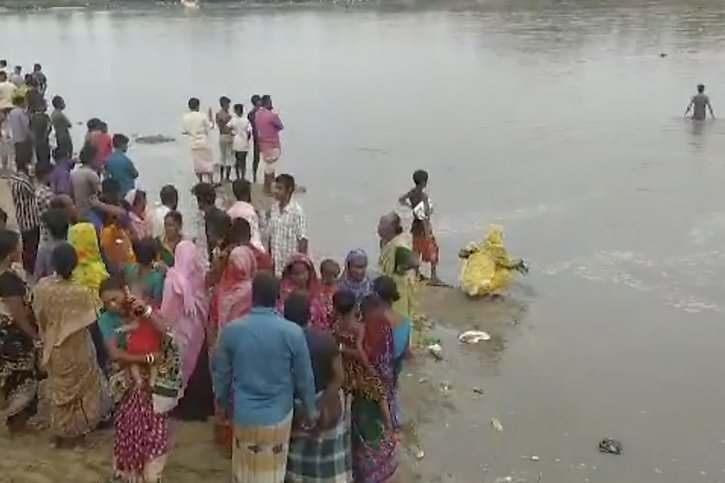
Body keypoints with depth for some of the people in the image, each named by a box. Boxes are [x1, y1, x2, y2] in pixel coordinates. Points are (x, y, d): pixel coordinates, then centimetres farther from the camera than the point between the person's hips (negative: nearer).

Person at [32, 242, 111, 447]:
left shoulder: (42, 287, -17)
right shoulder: (80, 292, -30)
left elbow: (40, 319, -3)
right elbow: (88, 321, -16)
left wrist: (50, 334, 14)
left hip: (53, 347, 4)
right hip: (76, 348, -4)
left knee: (59, 388, 24)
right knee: (79, 387, 20)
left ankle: (60, 432, 39)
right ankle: (75, 432, 33)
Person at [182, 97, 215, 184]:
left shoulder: (185, 117, -4)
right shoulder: (202, 116, -11)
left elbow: (183, 132, 0)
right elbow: (211, 126, -3)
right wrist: (210, 116, 8)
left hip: (193, 143, 3)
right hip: (203, 142, -3)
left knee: (197, 163, 11)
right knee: (208, 161, 6)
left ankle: (201, 182, 13)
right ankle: (211, 182, 4)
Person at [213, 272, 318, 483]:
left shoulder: (231, 330, -12)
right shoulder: (293, 332, -16)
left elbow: (221, 374, 0)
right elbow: (304, 377, -7)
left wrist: (223, 403, 18)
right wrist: (310, 410, 9)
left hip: (244, 416, 1)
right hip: (278, 416, -1)